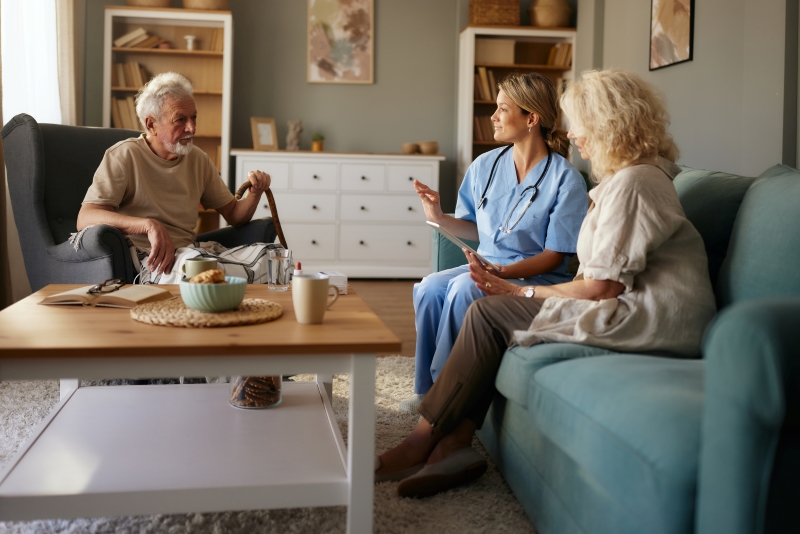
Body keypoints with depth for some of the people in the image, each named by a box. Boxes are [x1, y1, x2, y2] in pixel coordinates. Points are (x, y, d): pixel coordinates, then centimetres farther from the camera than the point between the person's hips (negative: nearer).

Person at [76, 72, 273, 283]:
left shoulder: (198, 159, 15)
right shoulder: (124, 155, -3)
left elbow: (233, 215, 20)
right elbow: (85, 219, -15)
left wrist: (255, 193, -4)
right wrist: (149, 224, -31)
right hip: (144, 256, -6)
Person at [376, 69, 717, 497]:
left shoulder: (633, 183, -14)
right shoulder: (627, 177, 19)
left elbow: (602, 286, -18)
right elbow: (596, 273, 15)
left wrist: (524, 293, -6)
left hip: (647, 320, -10)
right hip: (635, 308, 10)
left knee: (489, 313, -12)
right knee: (490, 314, 1)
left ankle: (423, 442, -2)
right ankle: (456, 444, -5)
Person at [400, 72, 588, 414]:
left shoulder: (566, 180, -12)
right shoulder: (484, 166, 5)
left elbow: (554, 256, -11)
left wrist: (503, 272, -25)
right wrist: (440, 217, -5)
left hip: (537, 278, -5)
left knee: (463, 288, -31)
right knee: (430, 286, -23)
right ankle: (425, 389, -8)